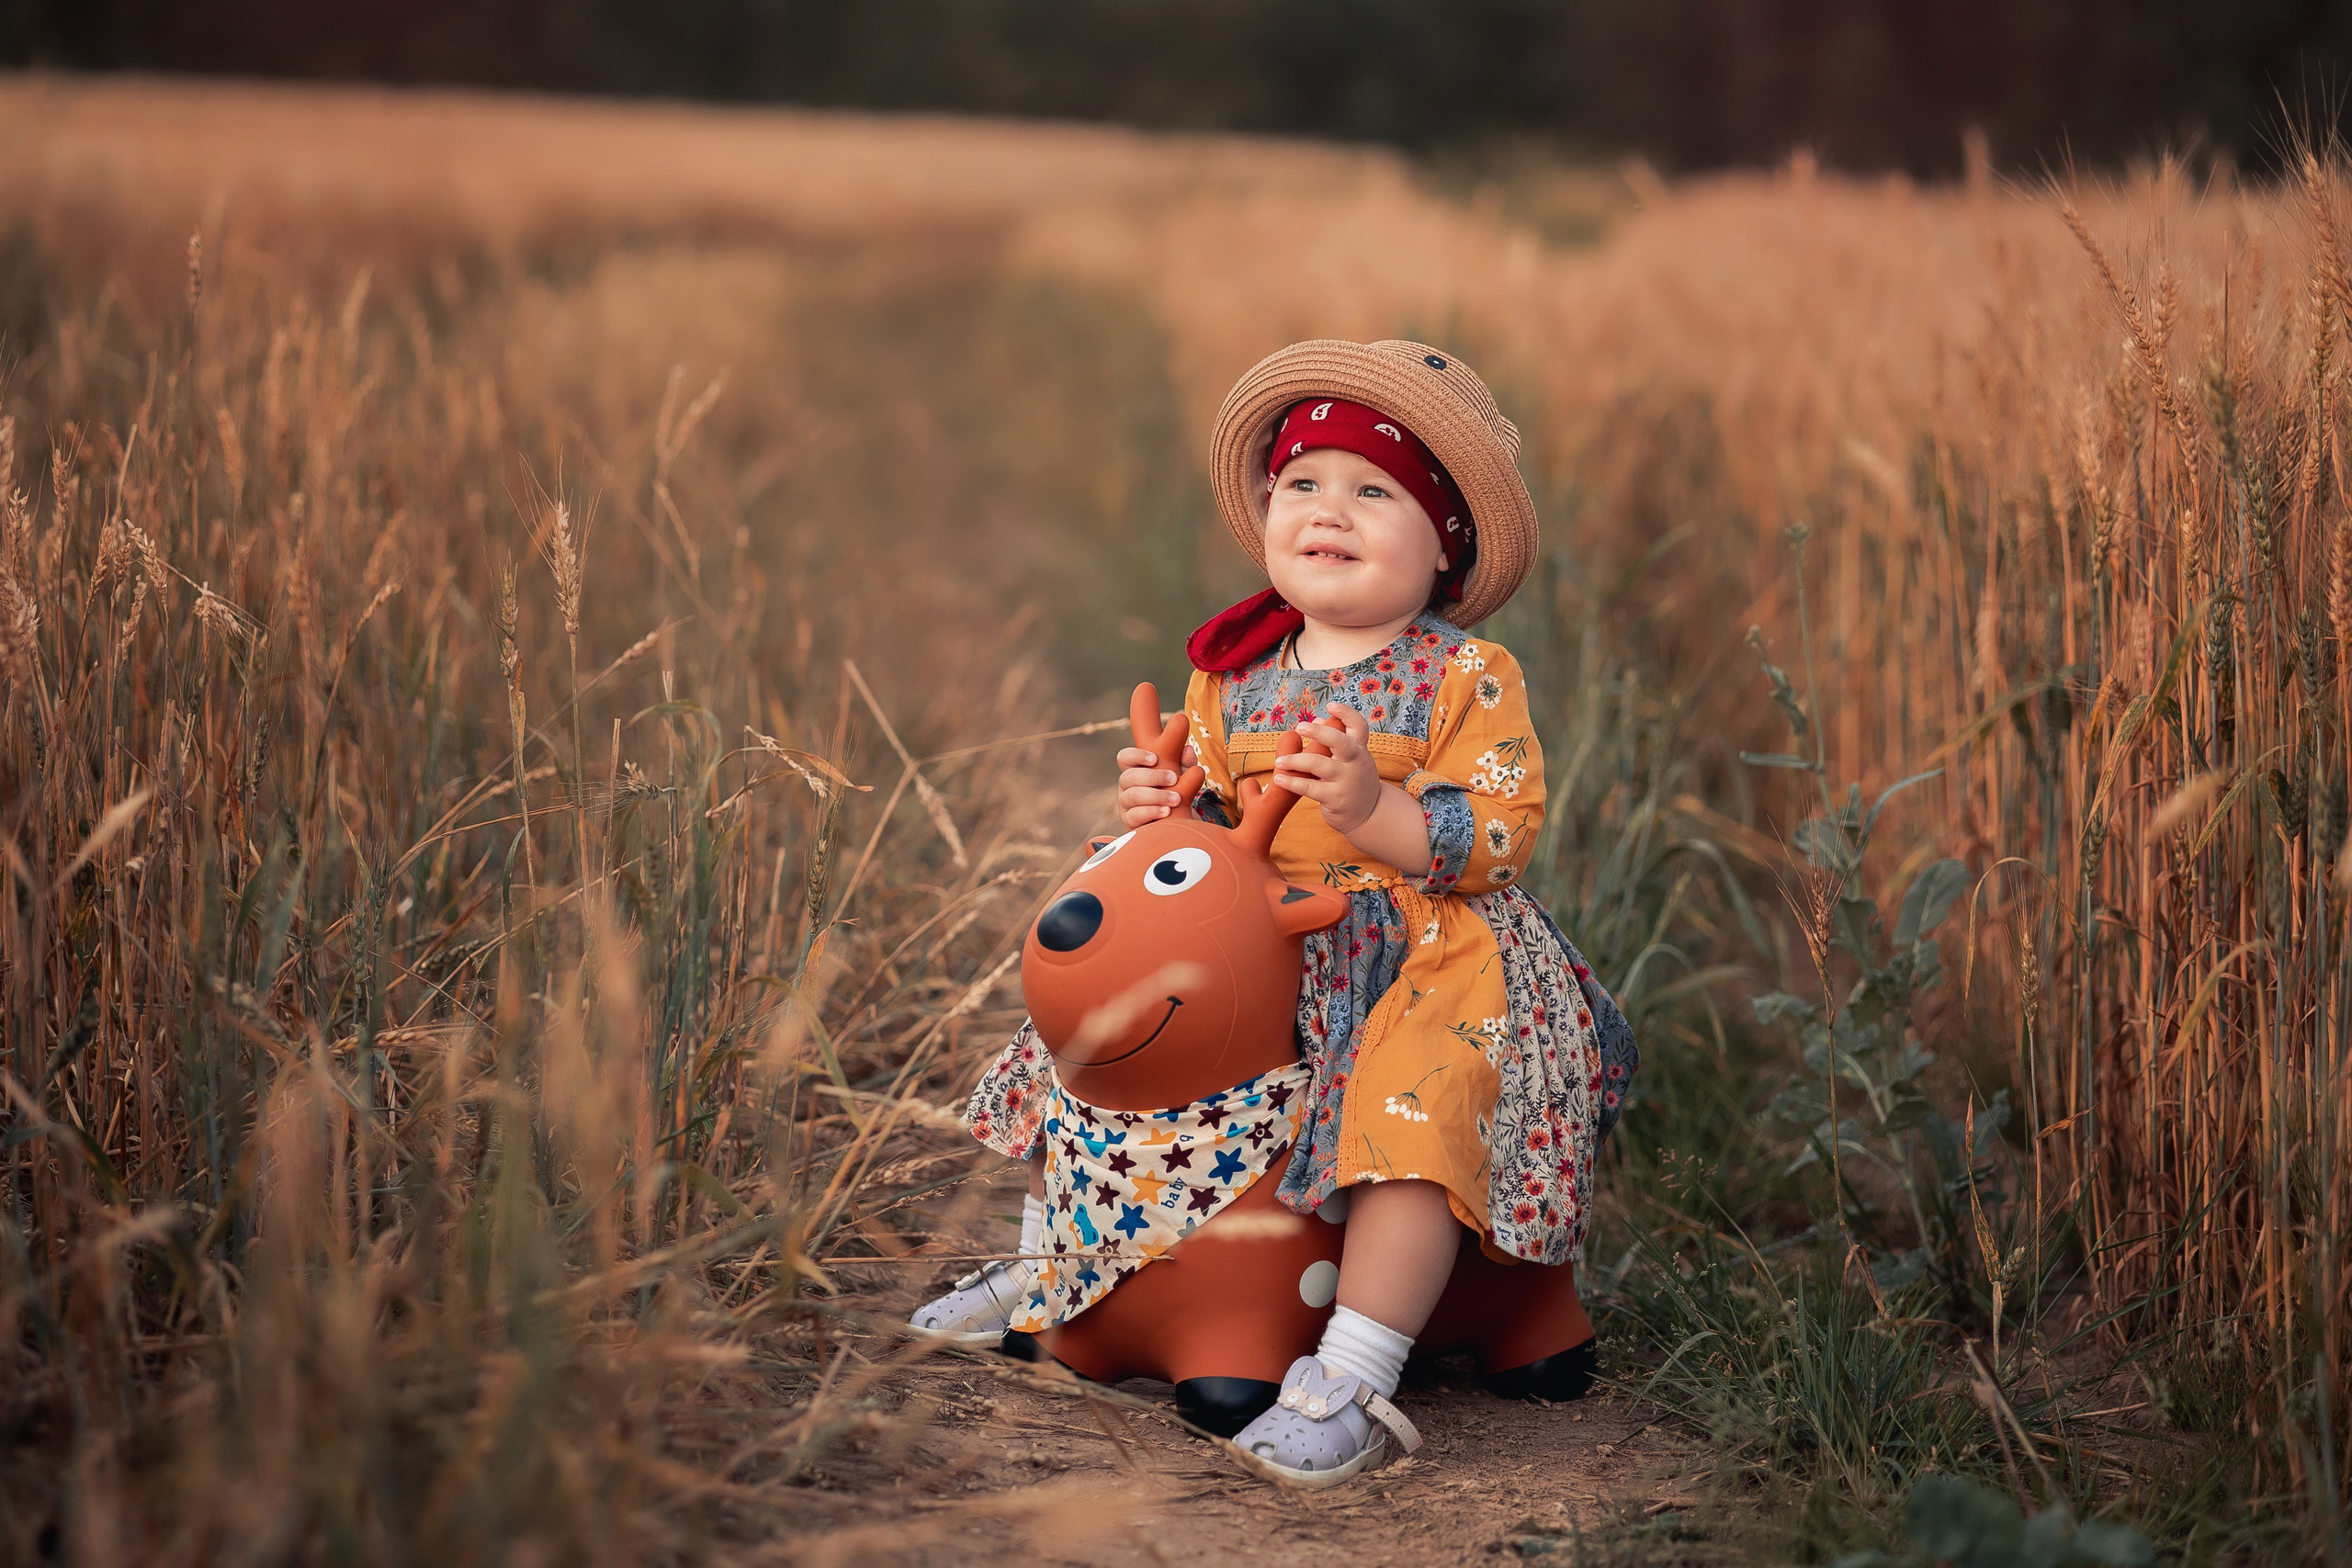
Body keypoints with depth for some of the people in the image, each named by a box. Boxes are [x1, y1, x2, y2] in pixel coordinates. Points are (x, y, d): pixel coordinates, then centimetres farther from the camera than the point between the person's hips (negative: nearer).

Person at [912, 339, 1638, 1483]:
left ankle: (1351, 1380, -28)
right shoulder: (1233, 675, 7)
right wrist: (1168, 810, -8)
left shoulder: (1466, 676, -8)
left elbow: (1502, 832, -16)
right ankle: (1043, 1263, 30)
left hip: (1428, 957, -6)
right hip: (1256, 948, 6)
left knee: (1419, 1102, -32)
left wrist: (1376, 809, -30)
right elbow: (1218, 825, 16)